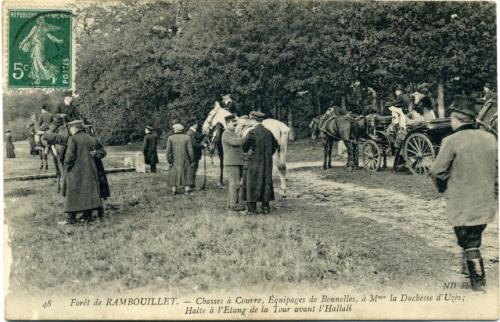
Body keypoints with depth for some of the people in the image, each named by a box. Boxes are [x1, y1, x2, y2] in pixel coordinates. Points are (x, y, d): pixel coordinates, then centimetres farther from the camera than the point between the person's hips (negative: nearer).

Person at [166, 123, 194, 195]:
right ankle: (187, 189, 1)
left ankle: (174, 190, 3)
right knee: (186, 174, 7)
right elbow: (190, 150, -7)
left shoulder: (170, 138, -3)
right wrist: (192, 161, 2)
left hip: (174, 160, 0)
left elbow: (168, 150, -10)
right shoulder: (187, 138, -4)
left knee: (174, 174, 9)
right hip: (184, 160, 0)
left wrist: (169, 161, -6)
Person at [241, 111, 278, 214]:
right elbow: (275, 144, 15)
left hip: (255, 161, -5)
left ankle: (252, 208, 2)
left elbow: (244, 144, -20)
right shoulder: (268, 132, 4)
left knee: (252, 183, 2)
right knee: (266, 182, 13)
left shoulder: (252, 132, -14)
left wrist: (246, 151, 0)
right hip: (267, 162, 5)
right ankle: (266, 207, 16)